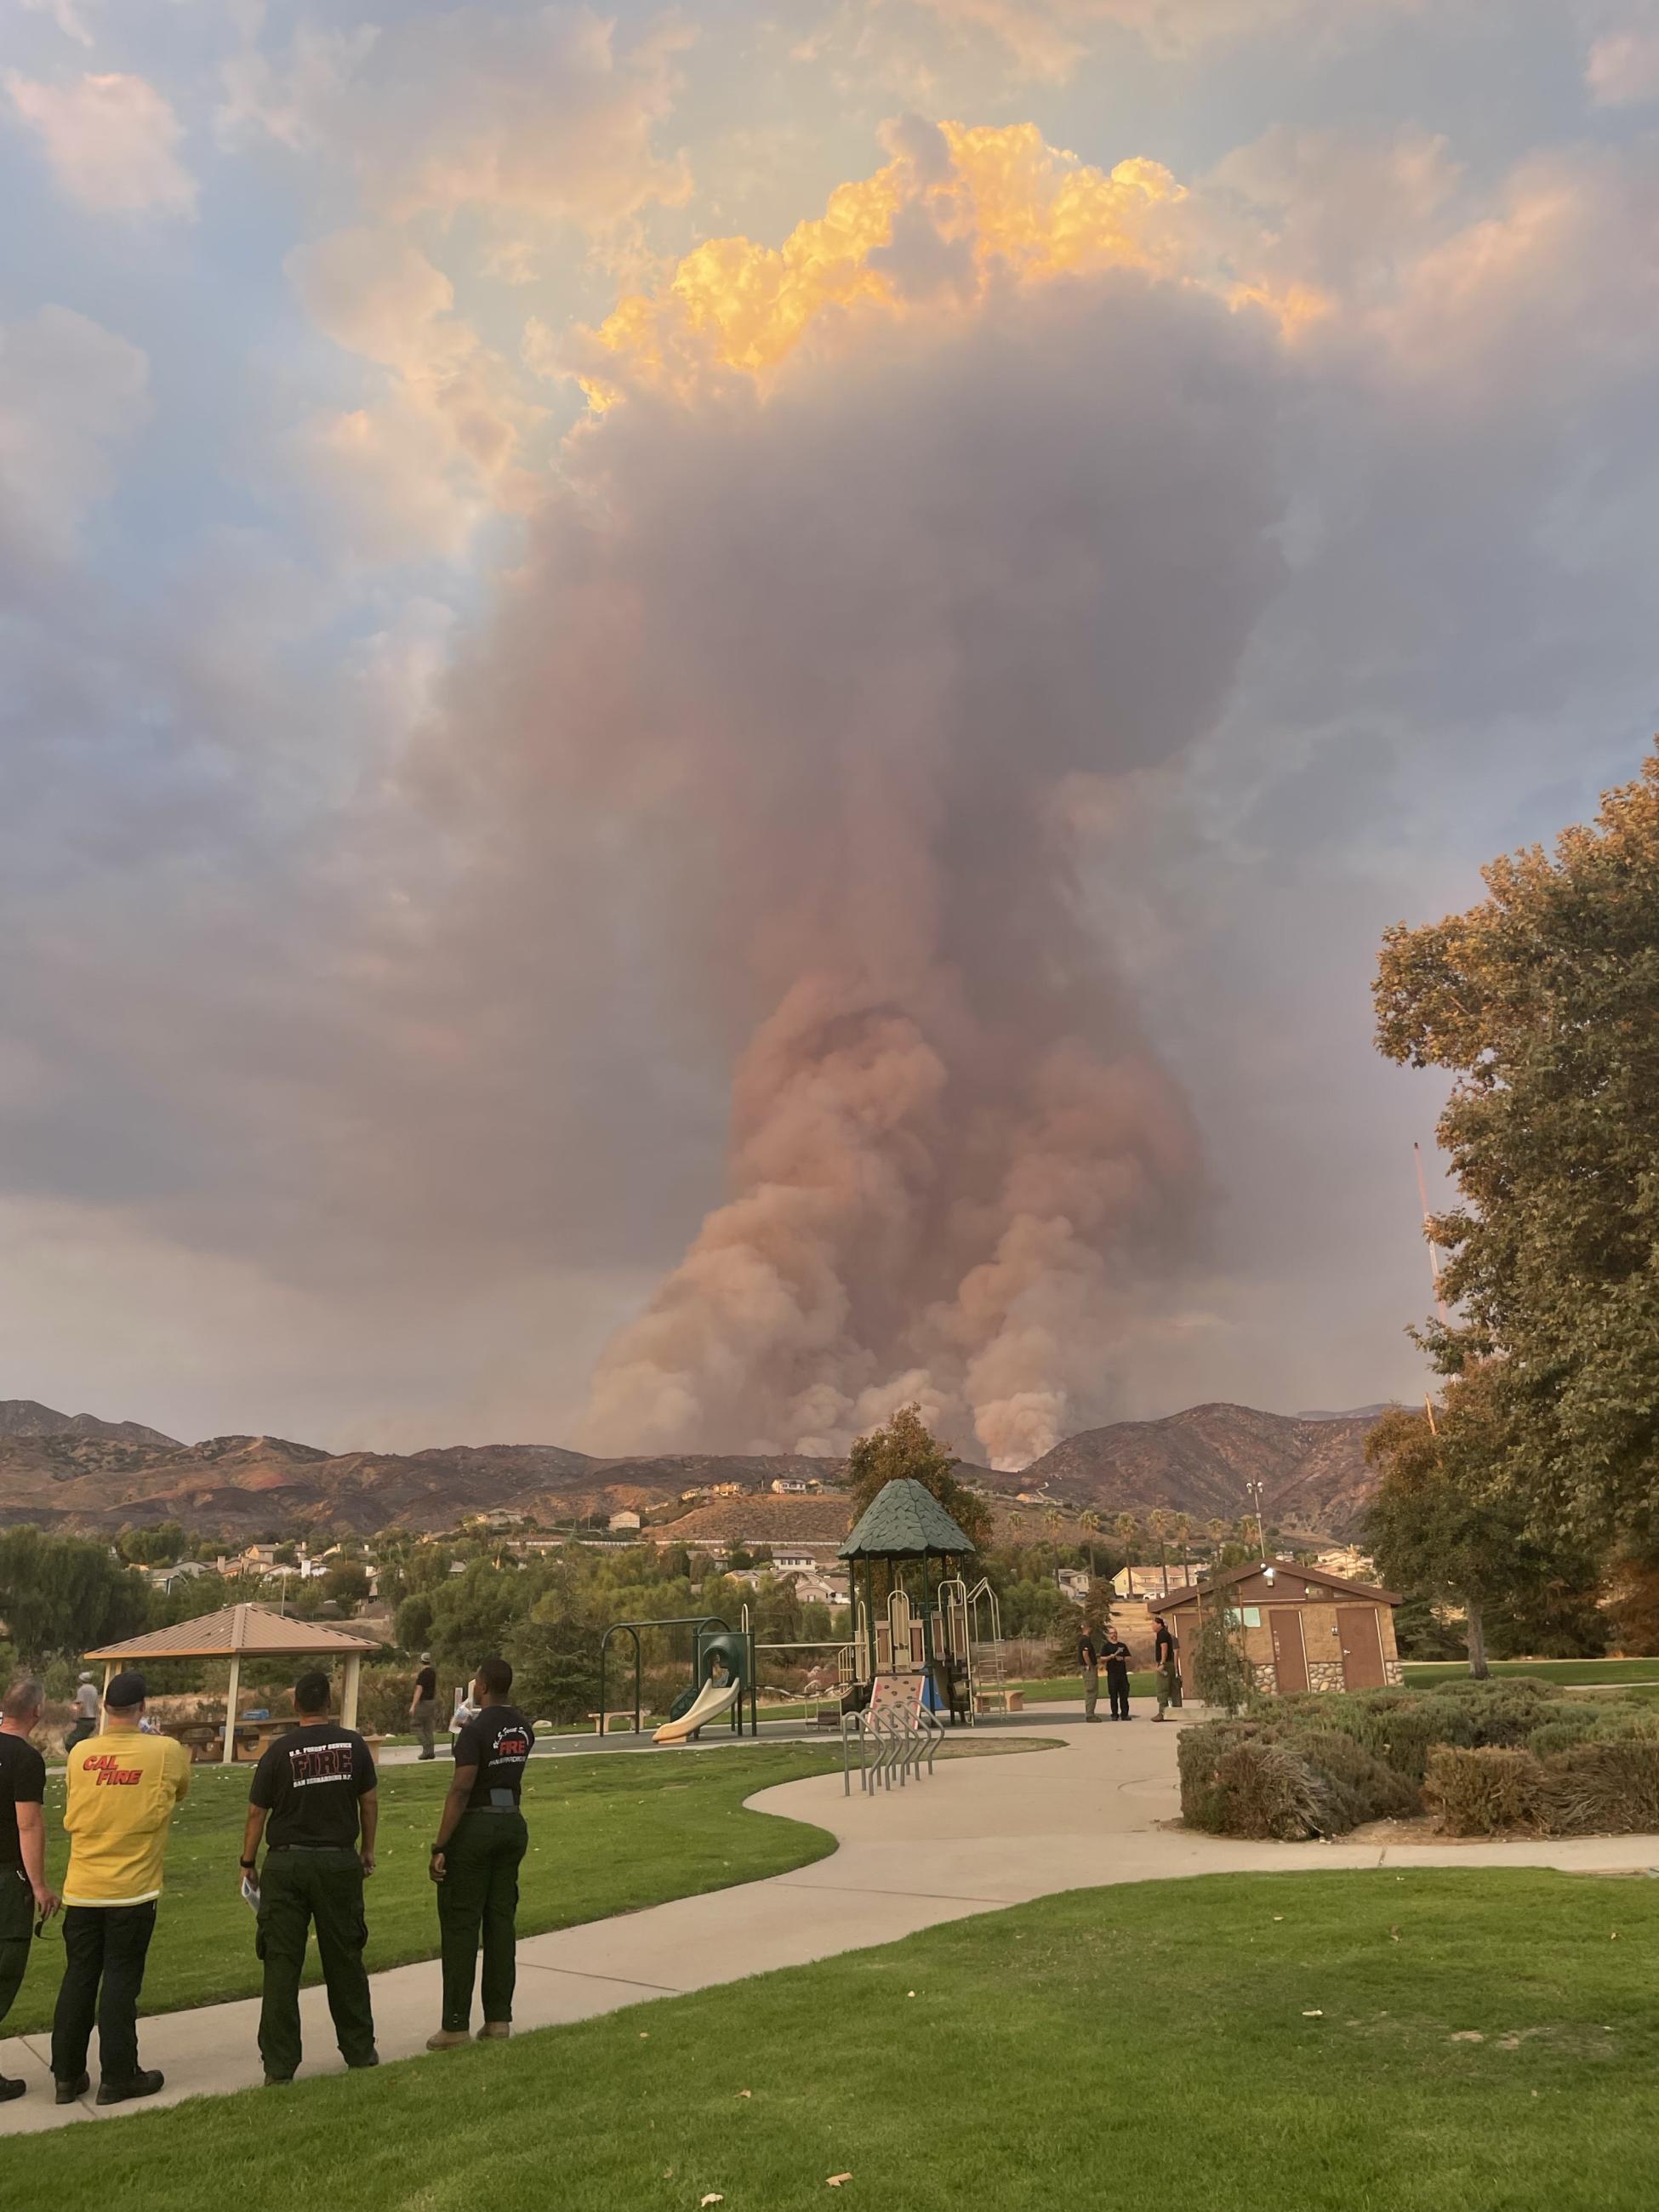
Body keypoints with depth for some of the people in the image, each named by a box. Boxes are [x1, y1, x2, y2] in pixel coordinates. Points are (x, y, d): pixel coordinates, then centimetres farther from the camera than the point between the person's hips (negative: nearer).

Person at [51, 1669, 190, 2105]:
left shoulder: (80, 1754, -3)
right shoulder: (166, 1751, -12)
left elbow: (69, 1814, 11)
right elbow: (181, 1791, 8)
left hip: (81, 1889, 3)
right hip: (132, 1890, -3)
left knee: (78, 1980, 14)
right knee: (120, 1982, 6)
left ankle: (67, 2076, 23)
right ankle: (117, 2077, 14)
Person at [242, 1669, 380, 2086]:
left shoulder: (279, 1751, -8)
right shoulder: (353, 1744, -2)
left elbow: (257, 1812, -3)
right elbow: (369, 1801, 5)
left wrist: (248, 1861, 11)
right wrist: (368, 1849, 18)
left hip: (286, 1865, -2)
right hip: (340, 1863, 2)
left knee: (282, 1965, 7)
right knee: (345, 1959, 13)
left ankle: (279, 2064, 11)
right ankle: (360, 2050, 22)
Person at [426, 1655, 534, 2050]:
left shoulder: (476, 1730, -16)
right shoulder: (523, 1728, 6)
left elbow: (461, 1789, -21)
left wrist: (440, 1846, -18)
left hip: (476, 1825, -7)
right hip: (513, 1824, 7)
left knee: (460, 1925, 2)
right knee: (502, 1921, 11)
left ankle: (455, 2024, 6)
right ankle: (499, 2018, 15)